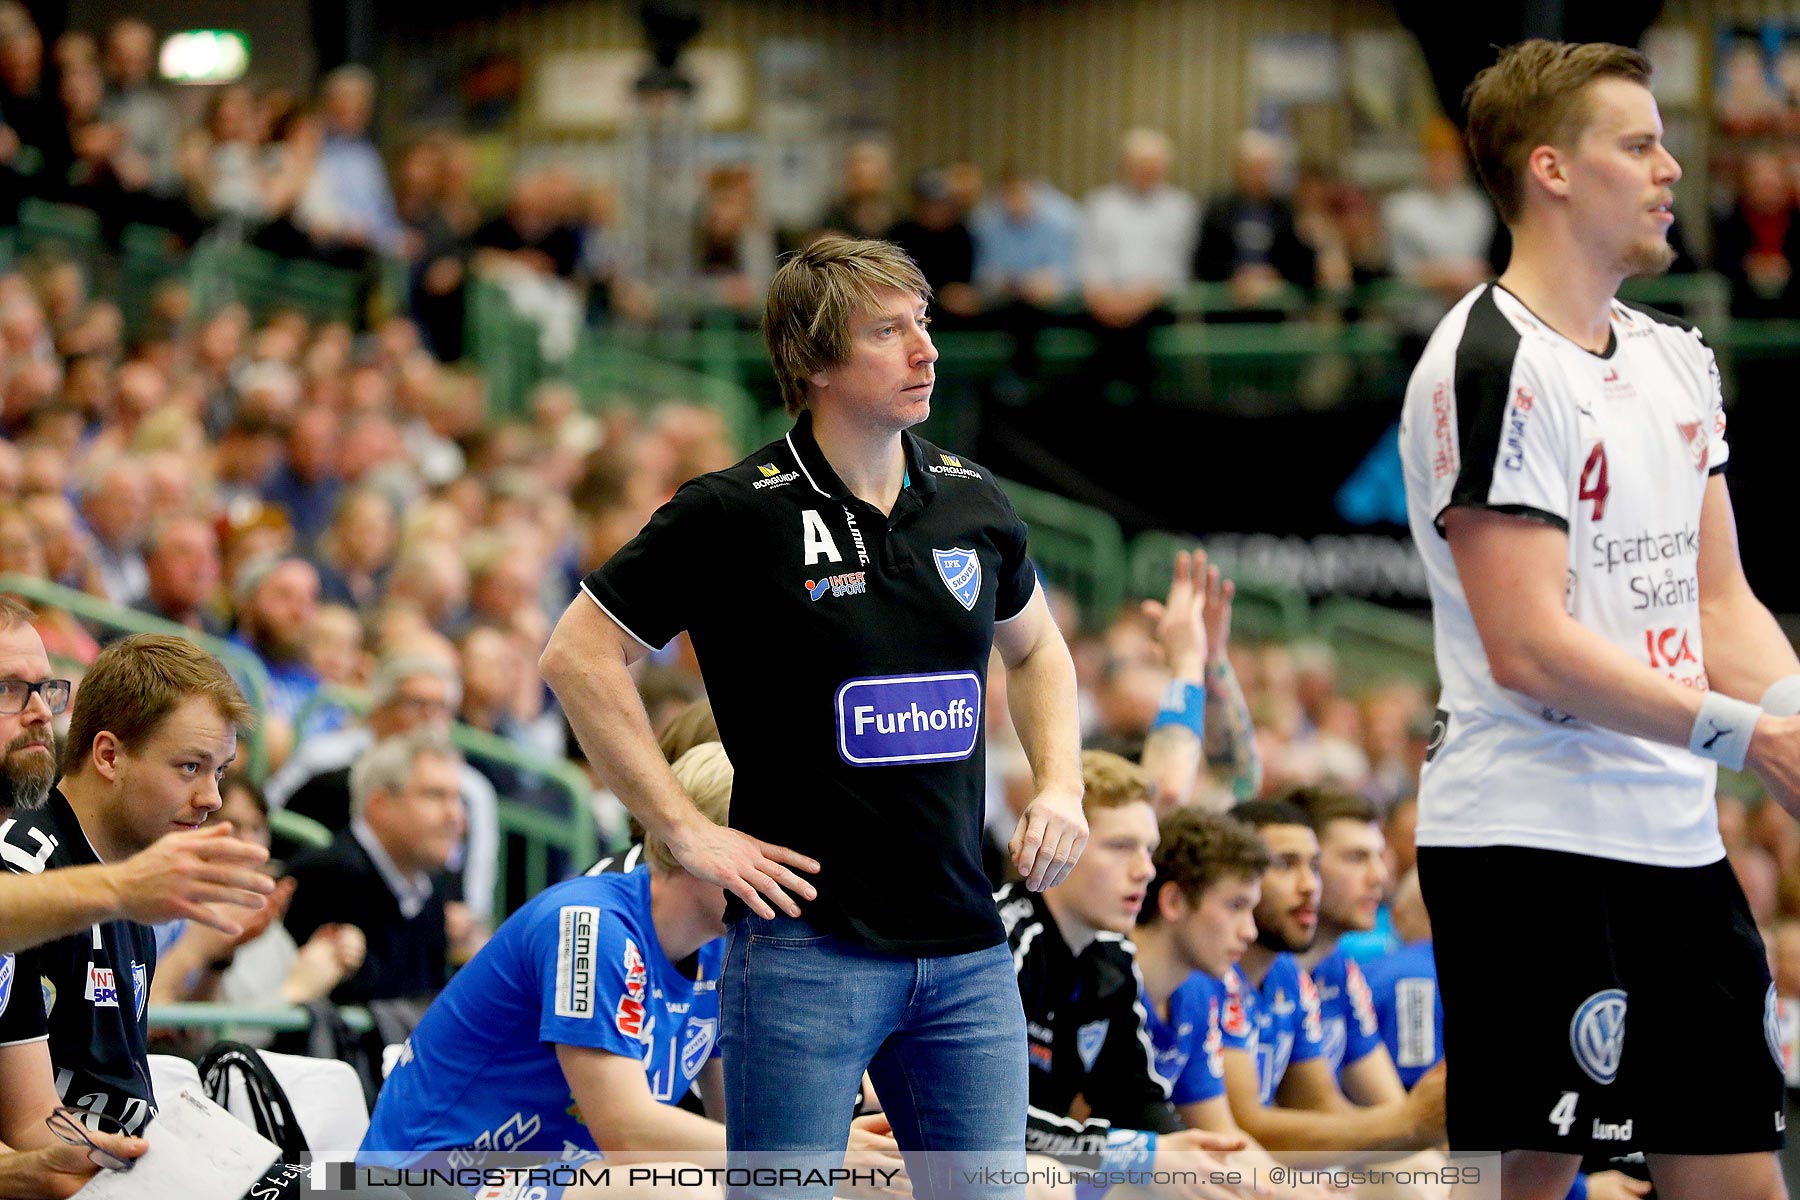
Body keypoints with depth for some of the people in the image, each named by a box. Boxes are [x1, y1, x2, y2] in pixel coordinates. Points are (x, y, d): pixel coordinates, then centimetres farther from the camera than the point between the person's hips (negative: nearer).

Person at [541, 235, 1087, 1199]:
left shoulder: (972, 503, 9)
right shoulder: (733, 513, -8)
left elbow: (1034, 648, 28)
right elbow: (578, 657, -5)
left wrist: (1060, 786, 11)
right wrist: (687, 832, -8)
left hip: (967, 950, 5)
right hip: (809, 942, -5)